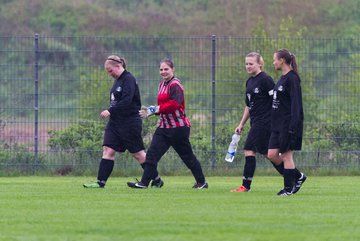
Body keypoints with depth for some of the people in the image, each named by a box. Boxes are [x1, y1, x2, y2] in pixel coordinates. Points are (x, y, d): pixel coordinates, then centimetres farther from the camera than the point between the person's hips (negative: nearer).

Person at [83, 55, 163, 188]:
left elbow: (126, 101, -24)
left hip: (129, 122, -9)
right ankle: (101, 182, -6)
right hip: (115, 122, 9)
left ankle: (156, 180, 14)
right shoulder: (118, 80, 13)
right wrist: (111, 112, 6)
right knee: (108, 150, -3)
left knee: (137, 153, 1)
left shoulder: (129, 79, -14)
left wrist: (110, 111, -25)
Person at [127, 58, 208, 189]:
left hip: (178, 127, -8)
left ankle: (202, 182, 19)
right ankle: (144, 182, -6)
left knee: (187, 156, 5)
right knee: (152, 154, -4)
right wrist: (151, 111, 5)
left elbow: (174, 104, -26)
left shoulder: (175, 85, -13)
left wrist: (156, 109, -25)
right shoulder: (162, 85, 15)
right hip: (164, 127, 8)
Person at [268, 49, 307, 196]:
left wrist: (293, 127, -22)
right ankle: (298, 177, 17)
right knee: (272, 154, 6)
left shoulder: (292, 79, -13)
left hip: (288, 124, -9)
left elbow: (296, 103, -18)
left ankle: (289, 188, 4)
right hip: (278, 125, 9)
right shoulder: (282, 78, 16)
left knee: (286, 156, -4)